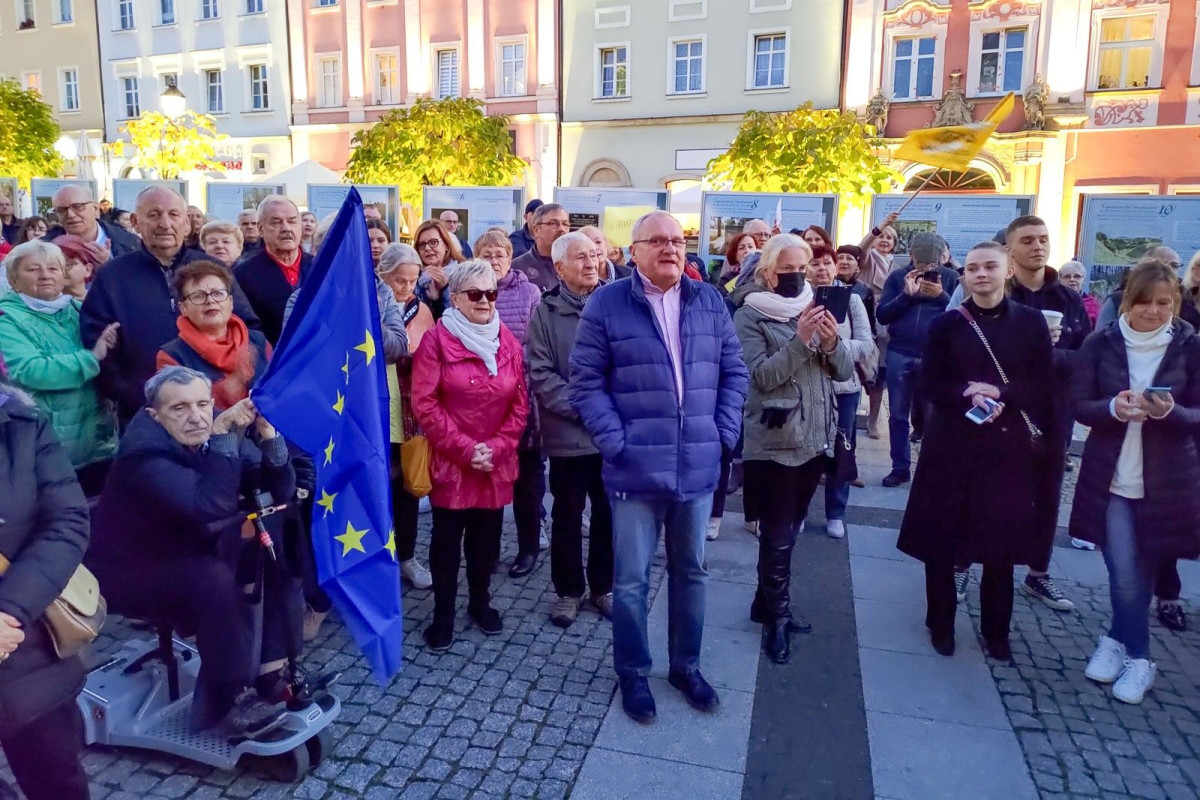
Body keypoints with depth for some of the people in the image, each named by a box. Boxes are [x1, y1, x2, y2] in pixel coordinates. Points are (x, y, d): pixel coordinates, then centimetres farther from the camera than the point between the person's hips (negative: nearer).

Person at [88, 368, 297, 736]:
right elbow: (210, 506, -42)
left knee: (279, 543, -10)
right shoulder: (143, 450, -27)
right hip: (130, 572, -7)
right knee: (214, 579, -32)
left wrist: (266, 431, -27)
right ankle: (234, 700, -17)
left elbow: (281, 490, -14)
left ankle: (271, 669, -3)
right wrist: (225, 435, -42)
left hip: (188, 550, 7)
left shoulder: (211, 431, -9)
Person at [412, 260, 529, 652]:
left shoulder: (508, 342, 5)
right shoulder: (436, 339, -7)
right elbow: (424, 403, -12)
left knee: (487, 538, 14)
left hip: (497, 464, 3)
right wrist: (464, 448, -16)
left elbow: (520, 403, 4)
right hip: (450, 463, -3)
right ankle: (443, 614, 22)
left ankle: (480, 601, 34)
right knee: (447, 540, 6)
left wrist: (497, 447, -8)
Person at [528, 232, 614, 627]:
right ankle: (569, 590, 27)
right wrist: (581, 408, -16)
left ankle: (603, 586, 30)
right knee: (567, 516, 10)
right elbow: (541, 374, -7)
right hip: (568, 434, -1)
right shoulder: (546, 312, 0)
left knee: (608, 513, 12)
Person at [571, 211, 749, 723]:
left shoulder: (710, 302, 6)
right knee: (631, 579, 7)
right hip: (636, 469, -3)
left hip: (698, 467, 4)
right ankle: (633, 673, 28)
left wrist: (724, 432, 0)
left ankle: (686, 665, 36)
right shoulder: (606, 304, -5)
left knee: (691, 572, 17)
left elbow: (734, 371, 10)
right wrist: (615, 441, -13)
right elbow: (586, 381, -6)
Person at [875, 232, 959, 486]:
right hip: (899, 355, 2)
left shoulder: (951, 278, 3)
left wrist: (942, 296, -17)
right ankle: (900, 467, 16)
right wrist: (905, 294, -13)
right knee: (898, 415, 6)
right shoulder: (897, 277, 6)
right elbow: (881, 315, -1)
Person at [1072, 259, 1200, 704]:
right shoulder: (1100, 344, -3)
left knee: (1139, 571, 9)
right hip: (1109, 477, 0)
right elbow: (1079, 405, -4)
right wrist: (1113, 408, -25)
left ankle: (1118, 641, 30)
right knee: (1126, 574, 2)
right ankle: (1138, 658, 22)